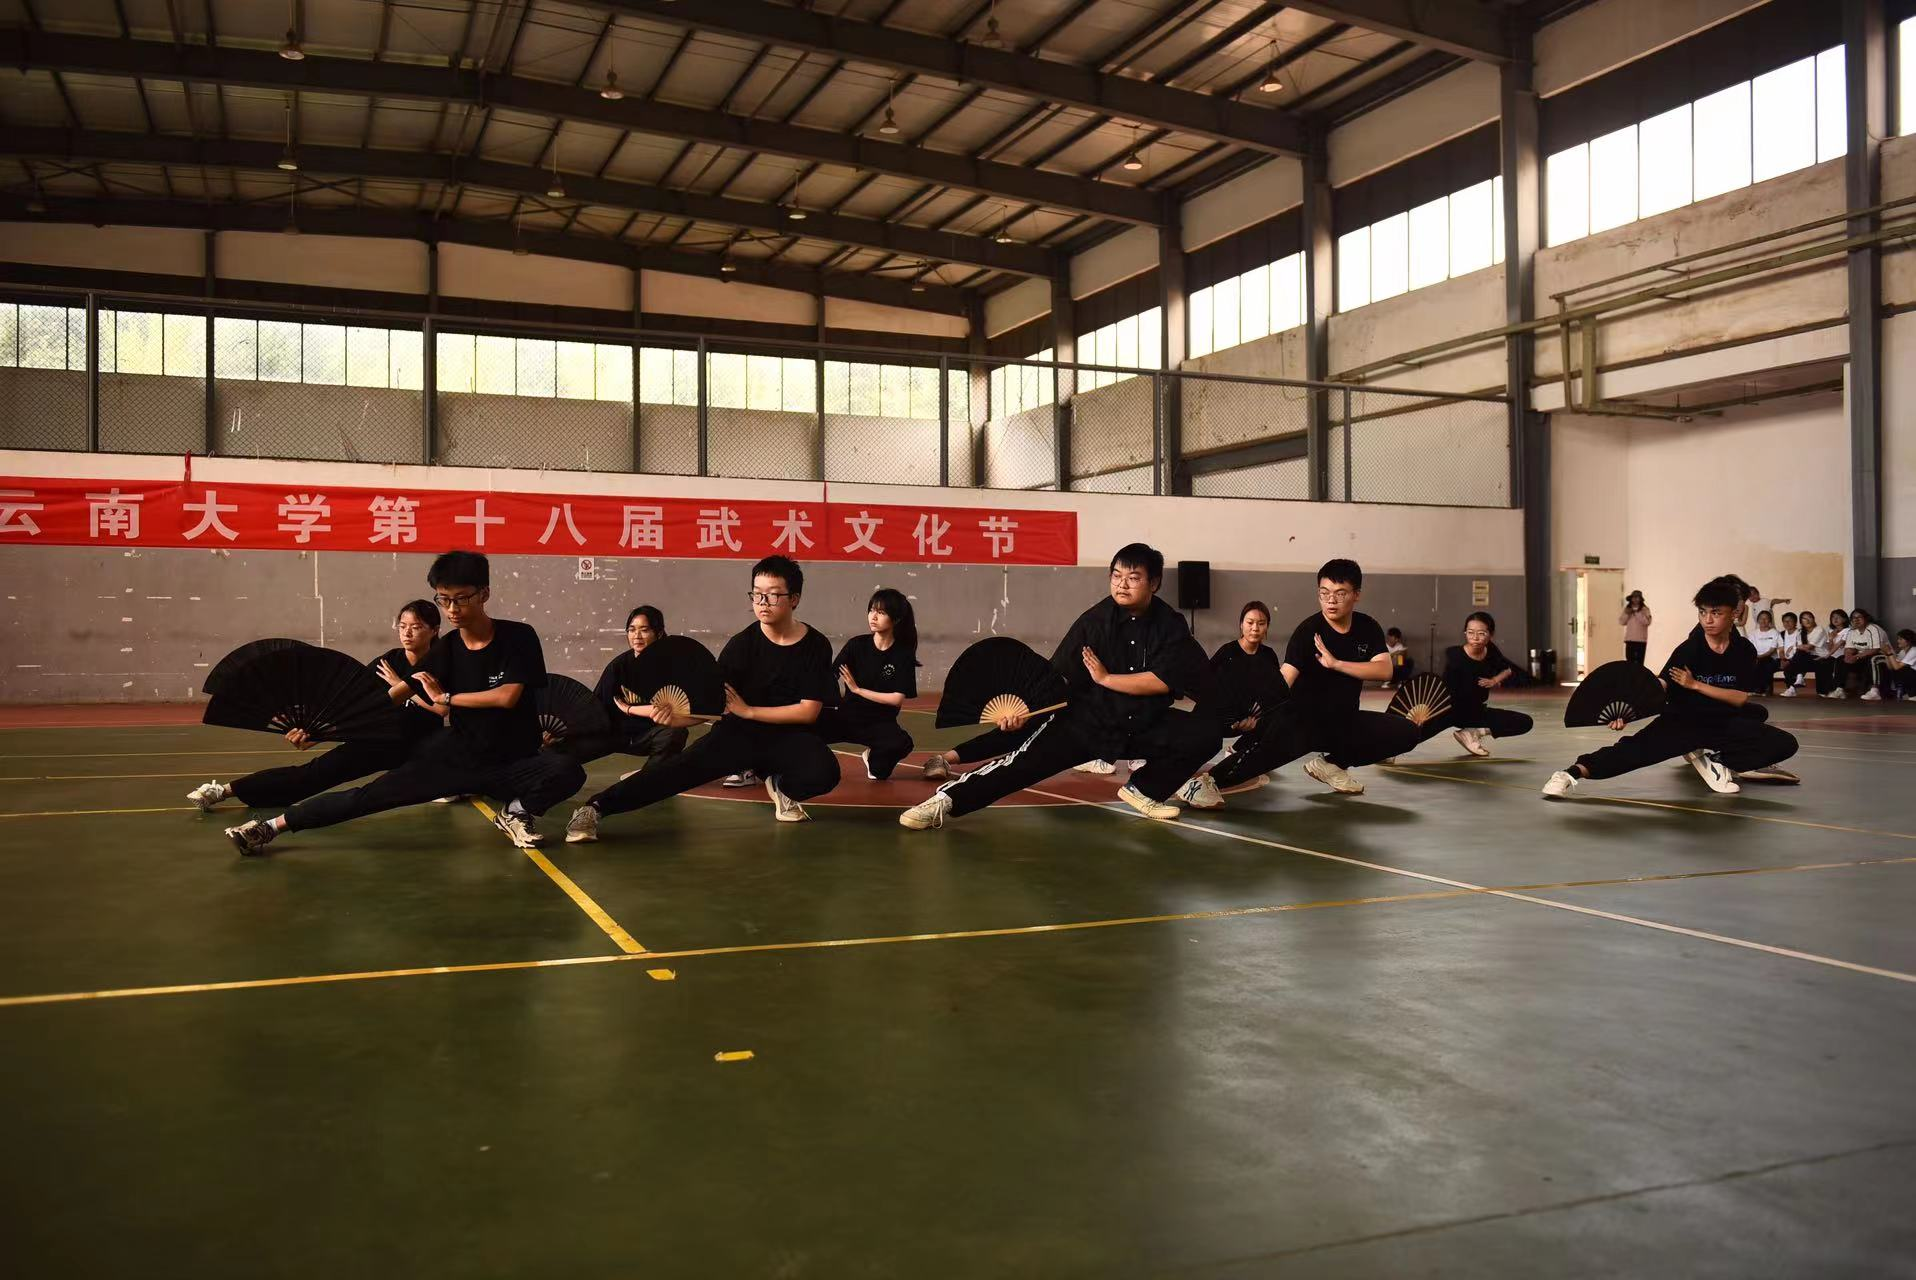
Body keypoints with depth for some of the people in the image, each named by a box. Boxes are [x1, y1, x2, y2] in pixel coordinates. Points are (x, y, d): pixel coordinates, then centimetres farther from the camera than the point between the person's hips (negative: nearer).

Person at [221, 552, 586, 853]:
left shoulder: (519, 637, -13)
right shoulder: (445, 650, -2)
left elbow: (507, 697, -21)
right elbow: (394, 697, -4)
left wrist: (446, 698, -11)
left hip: (515, 762, -2)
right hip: (459, 757, 2)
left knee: (568, 771, -32)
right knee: (373, 794, -9)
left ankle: (516, 812, -5)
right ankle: (273, 826, -5)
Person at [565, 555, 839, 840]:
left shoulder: (816, 646, -6)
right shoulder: (743, 644, -5)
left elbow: (809, 711, -9)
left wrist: (748, 710, -13)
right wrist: (677, 719, -27)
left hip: (790, 735, 0)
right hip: (739, 732, 0)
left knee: (824, 773, -31)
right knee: (684, 768, -26)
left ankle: (782, 787, 4)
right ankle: (594, 808, -27)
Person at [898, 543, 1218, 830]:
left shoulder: (1171, 625, -9)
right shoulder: (1095, 620, -11)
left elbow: (1162, 681, -19)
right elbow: (1058, 675, -12)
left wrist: (1105, 678, -19)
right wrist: (1026, 710, -26)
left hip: (1144, 726, 2)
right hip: (1086, 720, -2)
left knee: (1205, 734, -14)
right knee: (1026, 762, -19)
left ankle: (1143, 789, 5)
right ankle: (946, 800, -16)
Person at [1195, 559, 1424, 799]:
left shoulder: (1368, 628, 0)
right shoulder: (1308, 631, -16)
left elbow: (1384, 669, -14)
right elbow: (1284, 679, -28)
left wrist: (1336, 663, -25)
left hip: (1345, 721, 6)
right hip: (1304, 718, -6)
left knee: (1408, 733, -7)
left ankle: (1332, 764, 9)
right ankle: (1209, 781, -34)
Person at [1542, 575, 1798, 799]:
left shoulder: (1745, 651, -6)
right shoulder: (1689, 649, -14)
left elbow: (1741, 698, -11)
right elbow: (1659, 687, -26)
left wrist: (1695, 684, -22)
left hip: (1723, 723, 4)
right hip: (1682, 720, -4)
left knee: (1785, 745, -12)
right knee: (1640, 747, -31)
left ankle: (1714, 761, -11)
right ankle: (1574, 772, -47)